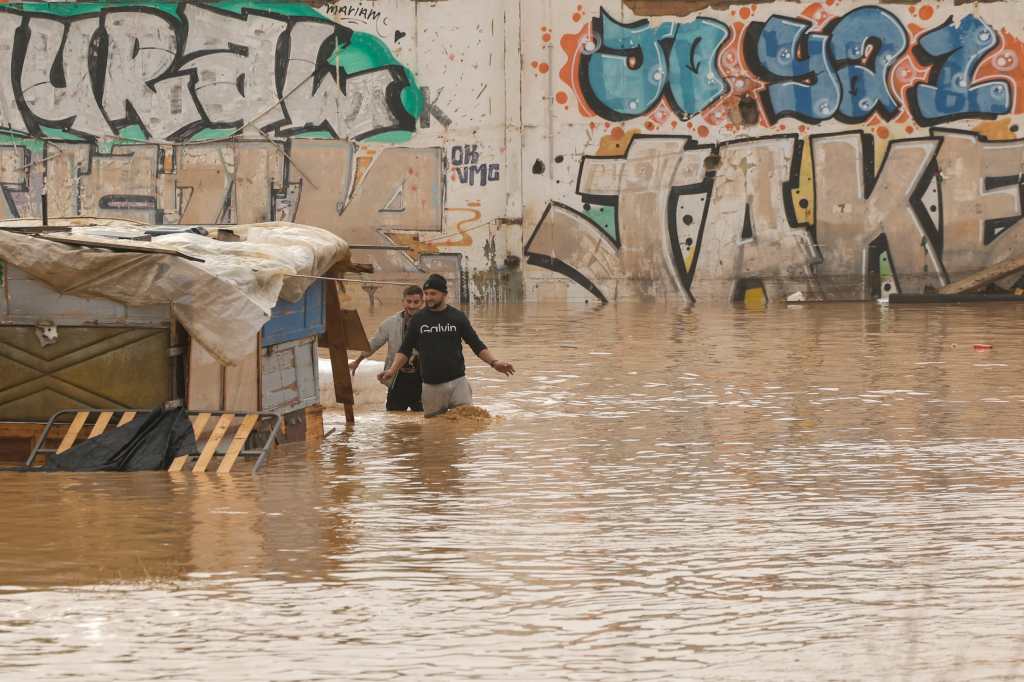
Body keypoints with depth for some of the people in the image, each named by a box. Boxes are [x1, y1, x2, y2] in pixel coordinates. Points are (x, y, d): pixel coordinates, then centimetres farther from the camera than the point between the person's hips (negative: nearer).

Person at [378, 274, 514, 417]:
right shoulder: (418, 319, 6)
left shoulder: (458, 317, 3)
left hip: (457, 382, -1)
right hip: (431, 387, 1)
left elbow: (477, 345, 4)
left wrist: (494, 362, -10)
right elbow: (405, 350, 9)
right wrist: (392, 370, -5)